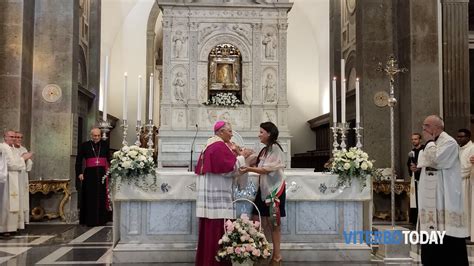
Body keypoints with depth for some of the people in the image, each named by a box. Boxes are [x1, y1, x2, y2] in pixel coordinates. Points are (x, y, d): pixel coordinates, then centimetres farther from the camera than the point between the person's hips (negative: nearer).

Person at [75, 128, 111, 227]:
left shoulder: (104, 145, 8)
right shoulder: (84, 145, 4)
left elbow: (109, 159, 5)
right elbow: (78, 160, 2)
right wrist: (79, 173, -7)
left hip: (102, 173, 2)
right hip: (89, 174, -1)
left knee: (102, 197, 5)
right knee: (90, 197, 1)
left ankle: (101, 219, 13)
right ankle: (90, 220, 8)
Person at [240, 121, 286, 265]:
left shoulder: (275, 148, -12)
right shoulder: (264, 150, 16)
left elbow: (267, 169, -18)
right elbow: (260, 168, 12)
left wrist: (249, 169, -26)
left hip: (275, 189, -8)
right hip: (264, 188, 8)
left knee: (273, 223, -1)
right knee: (263, 223, 7)